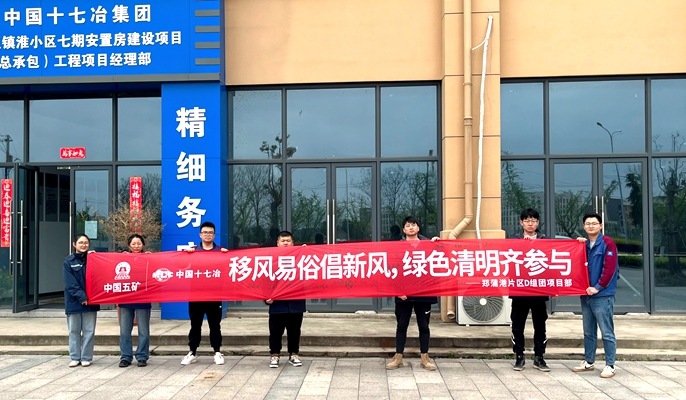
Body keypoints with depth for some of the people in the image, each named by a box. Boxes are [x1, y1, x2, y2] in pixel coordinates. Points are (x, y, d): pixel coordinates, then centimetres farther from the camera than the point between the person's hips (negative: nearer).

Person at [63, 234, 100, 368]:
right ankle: (75, 357, 16)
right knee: (74, 331, 7)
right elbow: (70, 283, -7)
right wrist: (81, 296, -15)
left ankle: (86, 357, 11)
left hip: (90, 301, 1)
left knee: (89, 331, 3)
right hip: (74, 301, -1)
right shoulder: (69, 261, 1)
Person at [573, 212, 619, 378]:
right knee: (588, 332, 15)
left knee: (607, 333, -1)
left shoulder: (608, 243, -7)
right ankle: (589, 361, 25)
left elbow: (610, 268, -13)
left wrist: (598, 287, -15)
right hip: (586, 295, 7)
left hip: (603, 295, -7)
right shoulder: (584, 244, 13)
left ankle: (610, 365, 6)